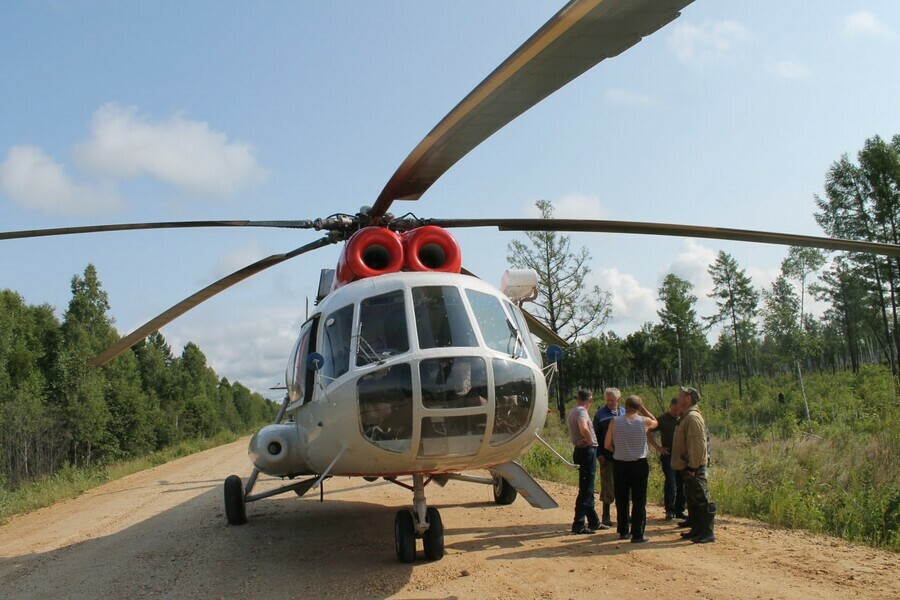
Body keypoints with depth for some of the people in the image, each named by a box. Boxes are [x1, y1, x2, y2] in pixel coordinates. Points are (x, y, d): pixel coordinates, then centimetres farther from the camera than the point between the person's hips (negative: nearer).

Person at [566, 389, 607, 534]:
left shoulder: (572, 411, 13)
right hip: (587, 452, -10)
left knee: (587, 489, 16)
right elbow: (584, 428, -36)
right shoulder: (582, 411, -17)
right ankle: (578, 524, -3)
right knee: (586, 490, -5)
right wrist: (589, 439, -18)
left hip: (580, 450, 10)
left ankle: (594, 522, 26)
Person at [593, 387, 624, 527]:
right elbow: (595, 435, -2)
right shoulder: (600, 414, -4)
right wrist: (599, 454, -9)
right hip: (607, 457, -3)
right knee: (608, 486, 0)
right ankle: (606, 516, 10)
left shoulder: (624, 413, 7)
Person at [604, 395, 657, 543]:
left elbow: (607, 444, 0)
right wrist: (642, 408, 14)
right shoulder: (644, 421, -7)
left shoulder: (615, 421, -5)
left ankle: (623, 531, 22)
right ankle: (637, 534, 3)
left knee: (621, 499, 13)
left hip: (620, 464, 2)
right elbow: (655, 422, 18)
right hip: (639, 464, -2)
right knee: (639, 500, 3)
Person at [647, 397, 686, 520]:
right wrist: (658, 447, -5)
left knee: (682, 483, 5)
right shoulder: (662, 419, -2)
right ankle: (669, 510, -2)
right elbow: (648, 433, 0)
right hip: (668, 455, -4)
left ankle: (679, 510, 15)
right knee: (670, 482, -10)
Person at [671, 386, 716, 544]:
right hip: (687, 467, 11)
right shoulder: (686, 417, 16)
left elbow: (697, 445, -22)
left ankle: (707, 533, -2)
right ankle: (697, 529, 24)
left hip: (694, 467, -11)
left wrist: (693, 466, -23)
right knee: (692, 500, 16)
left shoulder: (693, 417, -17)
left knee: (701, 500, -6)